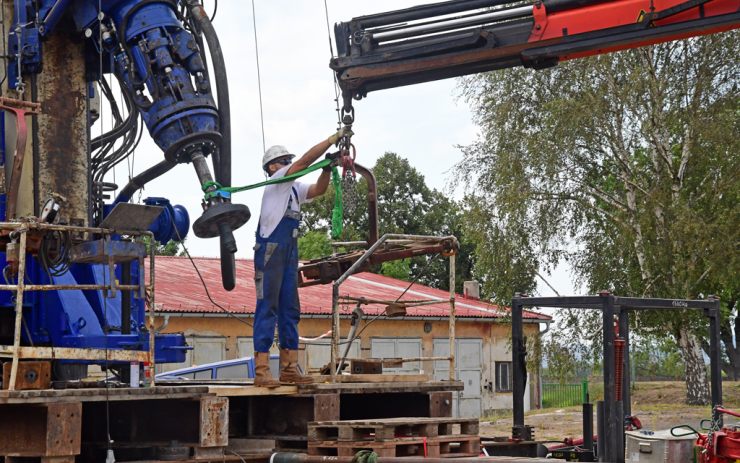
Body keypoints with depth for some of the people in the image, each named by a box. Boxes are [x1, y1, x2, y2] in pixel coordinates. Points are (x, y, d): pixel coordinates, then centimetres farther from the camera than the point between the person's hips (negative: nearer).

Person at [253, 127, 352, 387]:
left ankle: (289, 368, 6)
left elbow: (318, 190, 10)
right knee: (267, 309, -11)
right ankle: (261, 371, -14)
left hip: (290, 254, 9)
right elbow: (305, 160, -9)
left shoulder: (293, 189, 20)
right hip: (269, 251, -9)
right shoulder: (275, 182, -2)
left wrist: (328, 167, -5)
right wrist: (334, 139, -7)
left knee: (290, 310, 5)